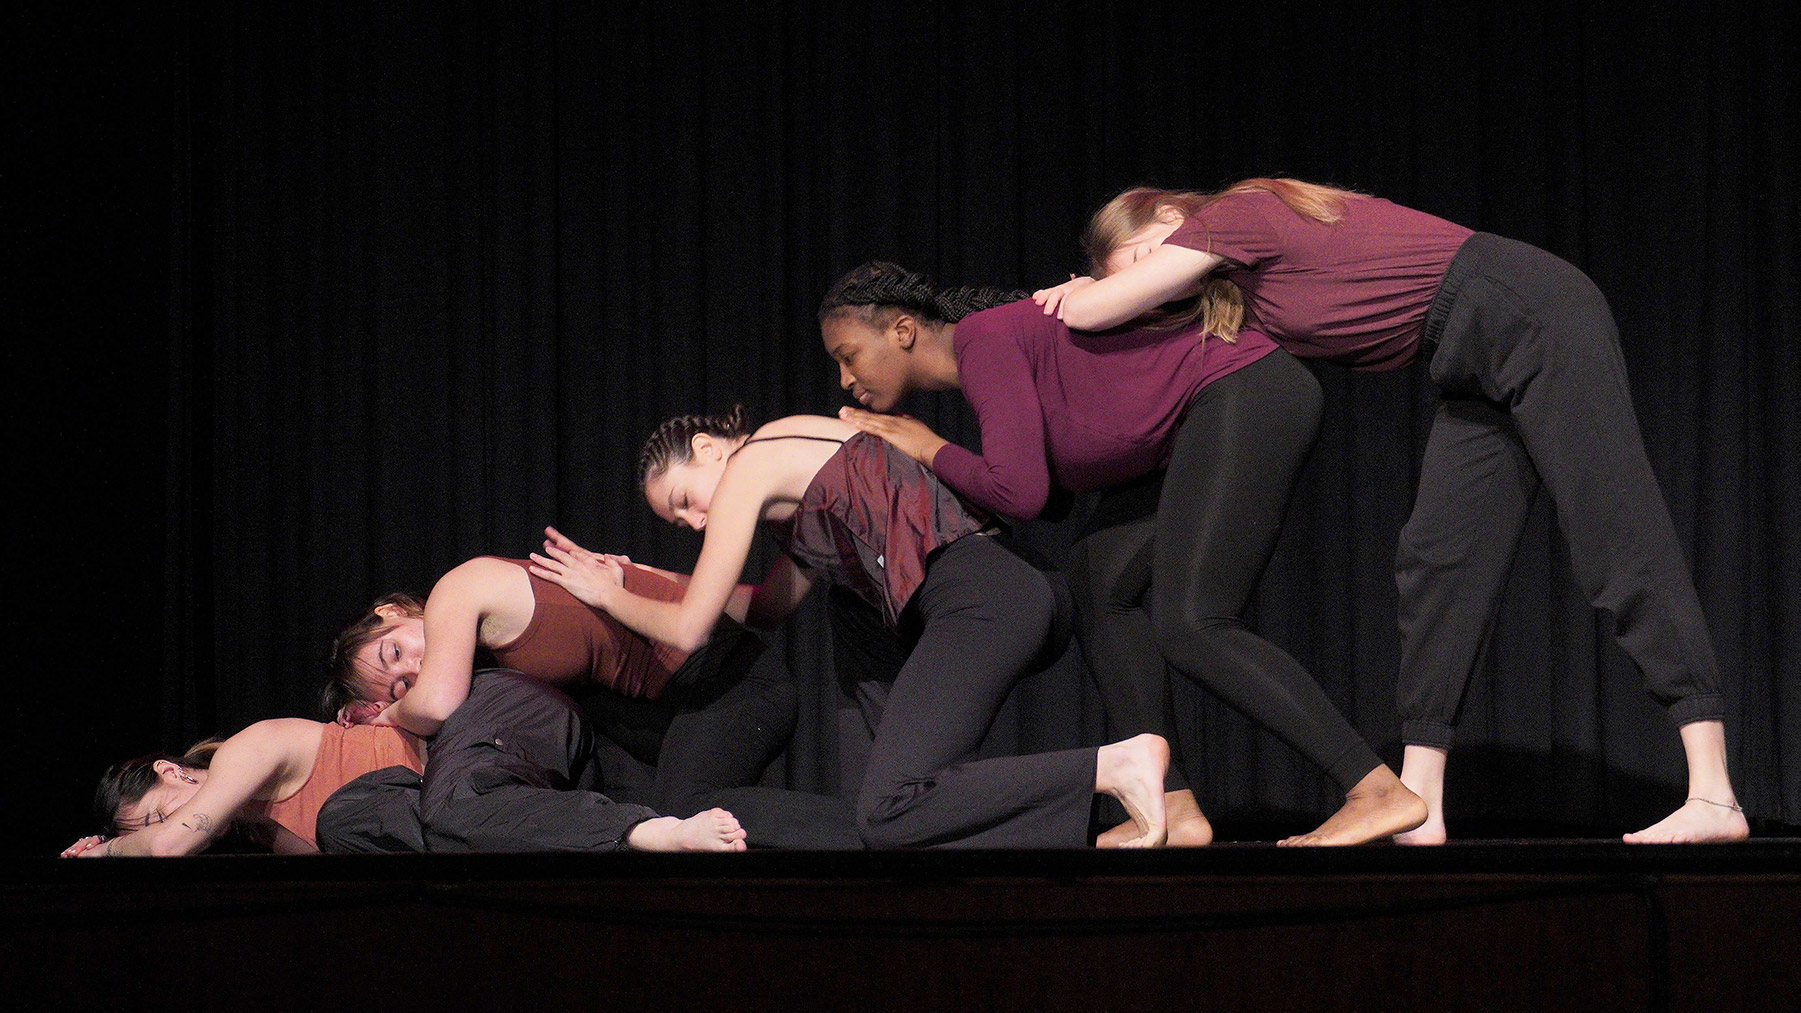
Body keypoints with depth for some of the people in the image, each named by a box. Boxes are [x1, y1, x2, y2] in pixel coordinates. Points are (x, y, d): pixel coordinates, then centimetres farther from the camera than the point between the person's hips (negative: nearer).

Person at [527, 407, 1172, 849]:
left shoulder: (750, 464, 5)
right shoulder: (798, 490, 31)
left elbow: (688, 628, 6)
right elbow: (765, 607, 42)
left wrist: (607, 594, 24)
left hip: (978, 599, -10)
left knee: (887, 812, -22)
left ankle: (1117, 765, -28)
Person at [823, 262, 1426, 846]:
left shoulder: (984, 340, -13)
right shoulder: (993, 346, 16)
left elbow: (1021, 492, -23)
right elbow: (1056, 498, 20)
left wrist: (930, 450, -7)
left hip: (1250, 393, -11)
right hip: (1206, 427, 11)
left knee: (1190, 627, -16)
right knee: (1102, 587, 7)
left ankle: (1380, 792, -18)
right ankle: (1173, 810, 2)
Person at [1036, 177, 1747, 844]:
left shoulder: (1232, 217, -10)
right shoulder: (1242, 286, 17)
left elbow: (1090, 314, -12)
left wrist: (1076, 295, 10)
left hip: (1537, 319, -10)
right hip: (1485, 372, 10)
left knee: (1618, 544, -13)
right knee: (1439, 562, 3)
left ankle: (1713, 796, -17)